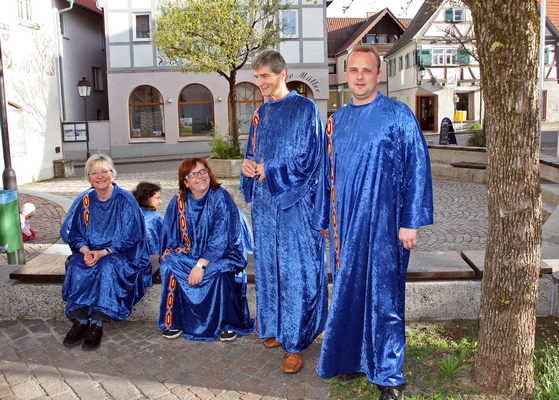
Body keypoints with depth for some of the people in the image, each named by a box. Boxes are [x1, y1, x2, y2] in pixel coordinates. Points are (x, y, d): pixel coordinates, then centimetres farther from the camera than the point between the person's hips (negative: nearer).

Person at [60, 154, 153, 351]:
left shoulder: (126, 200, -8)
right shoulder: (84, 200, 3)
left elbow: (130, 238, -11)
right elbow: (74, 234, 6)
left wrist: (102, 253, -22)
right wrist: (85, 251, -15)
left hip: (122, 254, -4)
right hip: (90, 252, 4)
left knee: (107, 266, -33)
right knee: (76, 266, -26)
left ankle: (97, 324, -28)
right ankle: (79, 321, -22)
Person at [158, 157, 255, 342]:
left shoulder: (220, 197, -15)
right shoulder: (178, 201, -3)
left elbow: (220, 238, -22)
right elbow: (170, 237, 3)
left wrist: (201, 265, -28)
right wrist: (171, 257, -17)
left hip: (220, 255, -4)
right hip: (190, 255, 4)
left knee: (218, 272, -33)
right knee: (170, 266, -23)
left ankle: (228, 323, -10)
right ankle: (174, 321, -5)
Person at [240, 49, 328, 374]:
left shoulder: (305, 109, -6)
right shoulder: (261, 113, 14)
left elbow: (311, 159, -12)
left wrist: (269, 171, -11)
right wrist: (248, 165, -2)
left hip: (295, 202, -7)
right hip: (264, 201, 7)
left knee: (297, 272, -2)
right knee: (269, 266, 13)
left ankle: (295, 343, 8)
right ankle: (276, 327, 28)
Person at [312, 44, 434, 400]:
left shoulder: (399, 116, -6)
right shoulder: (337, 121, 10)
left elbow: (417, 169, -9)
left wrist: (410, 222, -13)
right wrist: (324, 219, 15)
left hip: (383, 224, -5)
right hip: (346, 224, 5)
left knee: (383, 297, 2)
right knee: (348, 292, 12)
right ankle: (352, 357, 30)